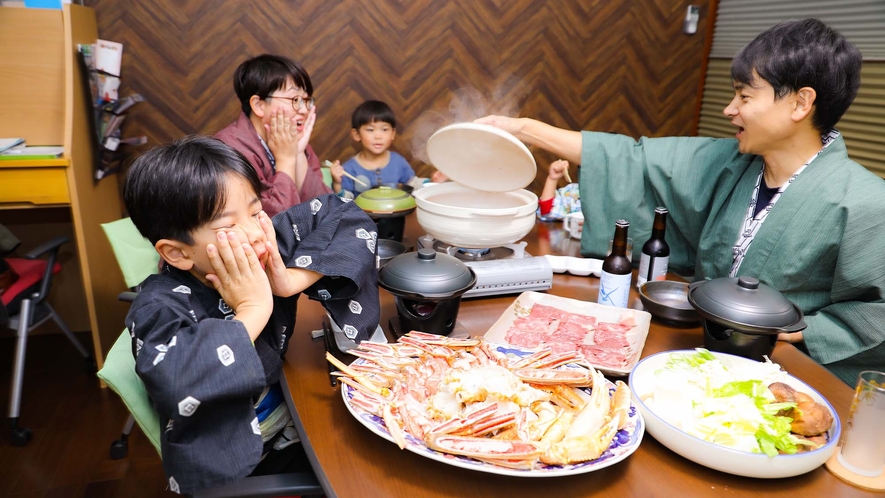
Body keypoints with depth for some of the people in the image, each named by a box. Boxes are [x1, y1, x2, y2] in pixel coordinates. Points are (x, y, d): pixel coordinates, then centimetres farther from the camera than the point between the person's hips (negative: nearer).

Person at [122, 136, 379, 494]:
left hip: (299, 427, 6)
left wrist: (291, 280, -21)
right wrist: (252, 310, -32)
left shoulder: (265, 250, -11)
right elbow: (176, 389, -42)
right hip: (229, 470, -5)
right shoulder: (159, 308, -23)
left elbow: (347, 218, -8)